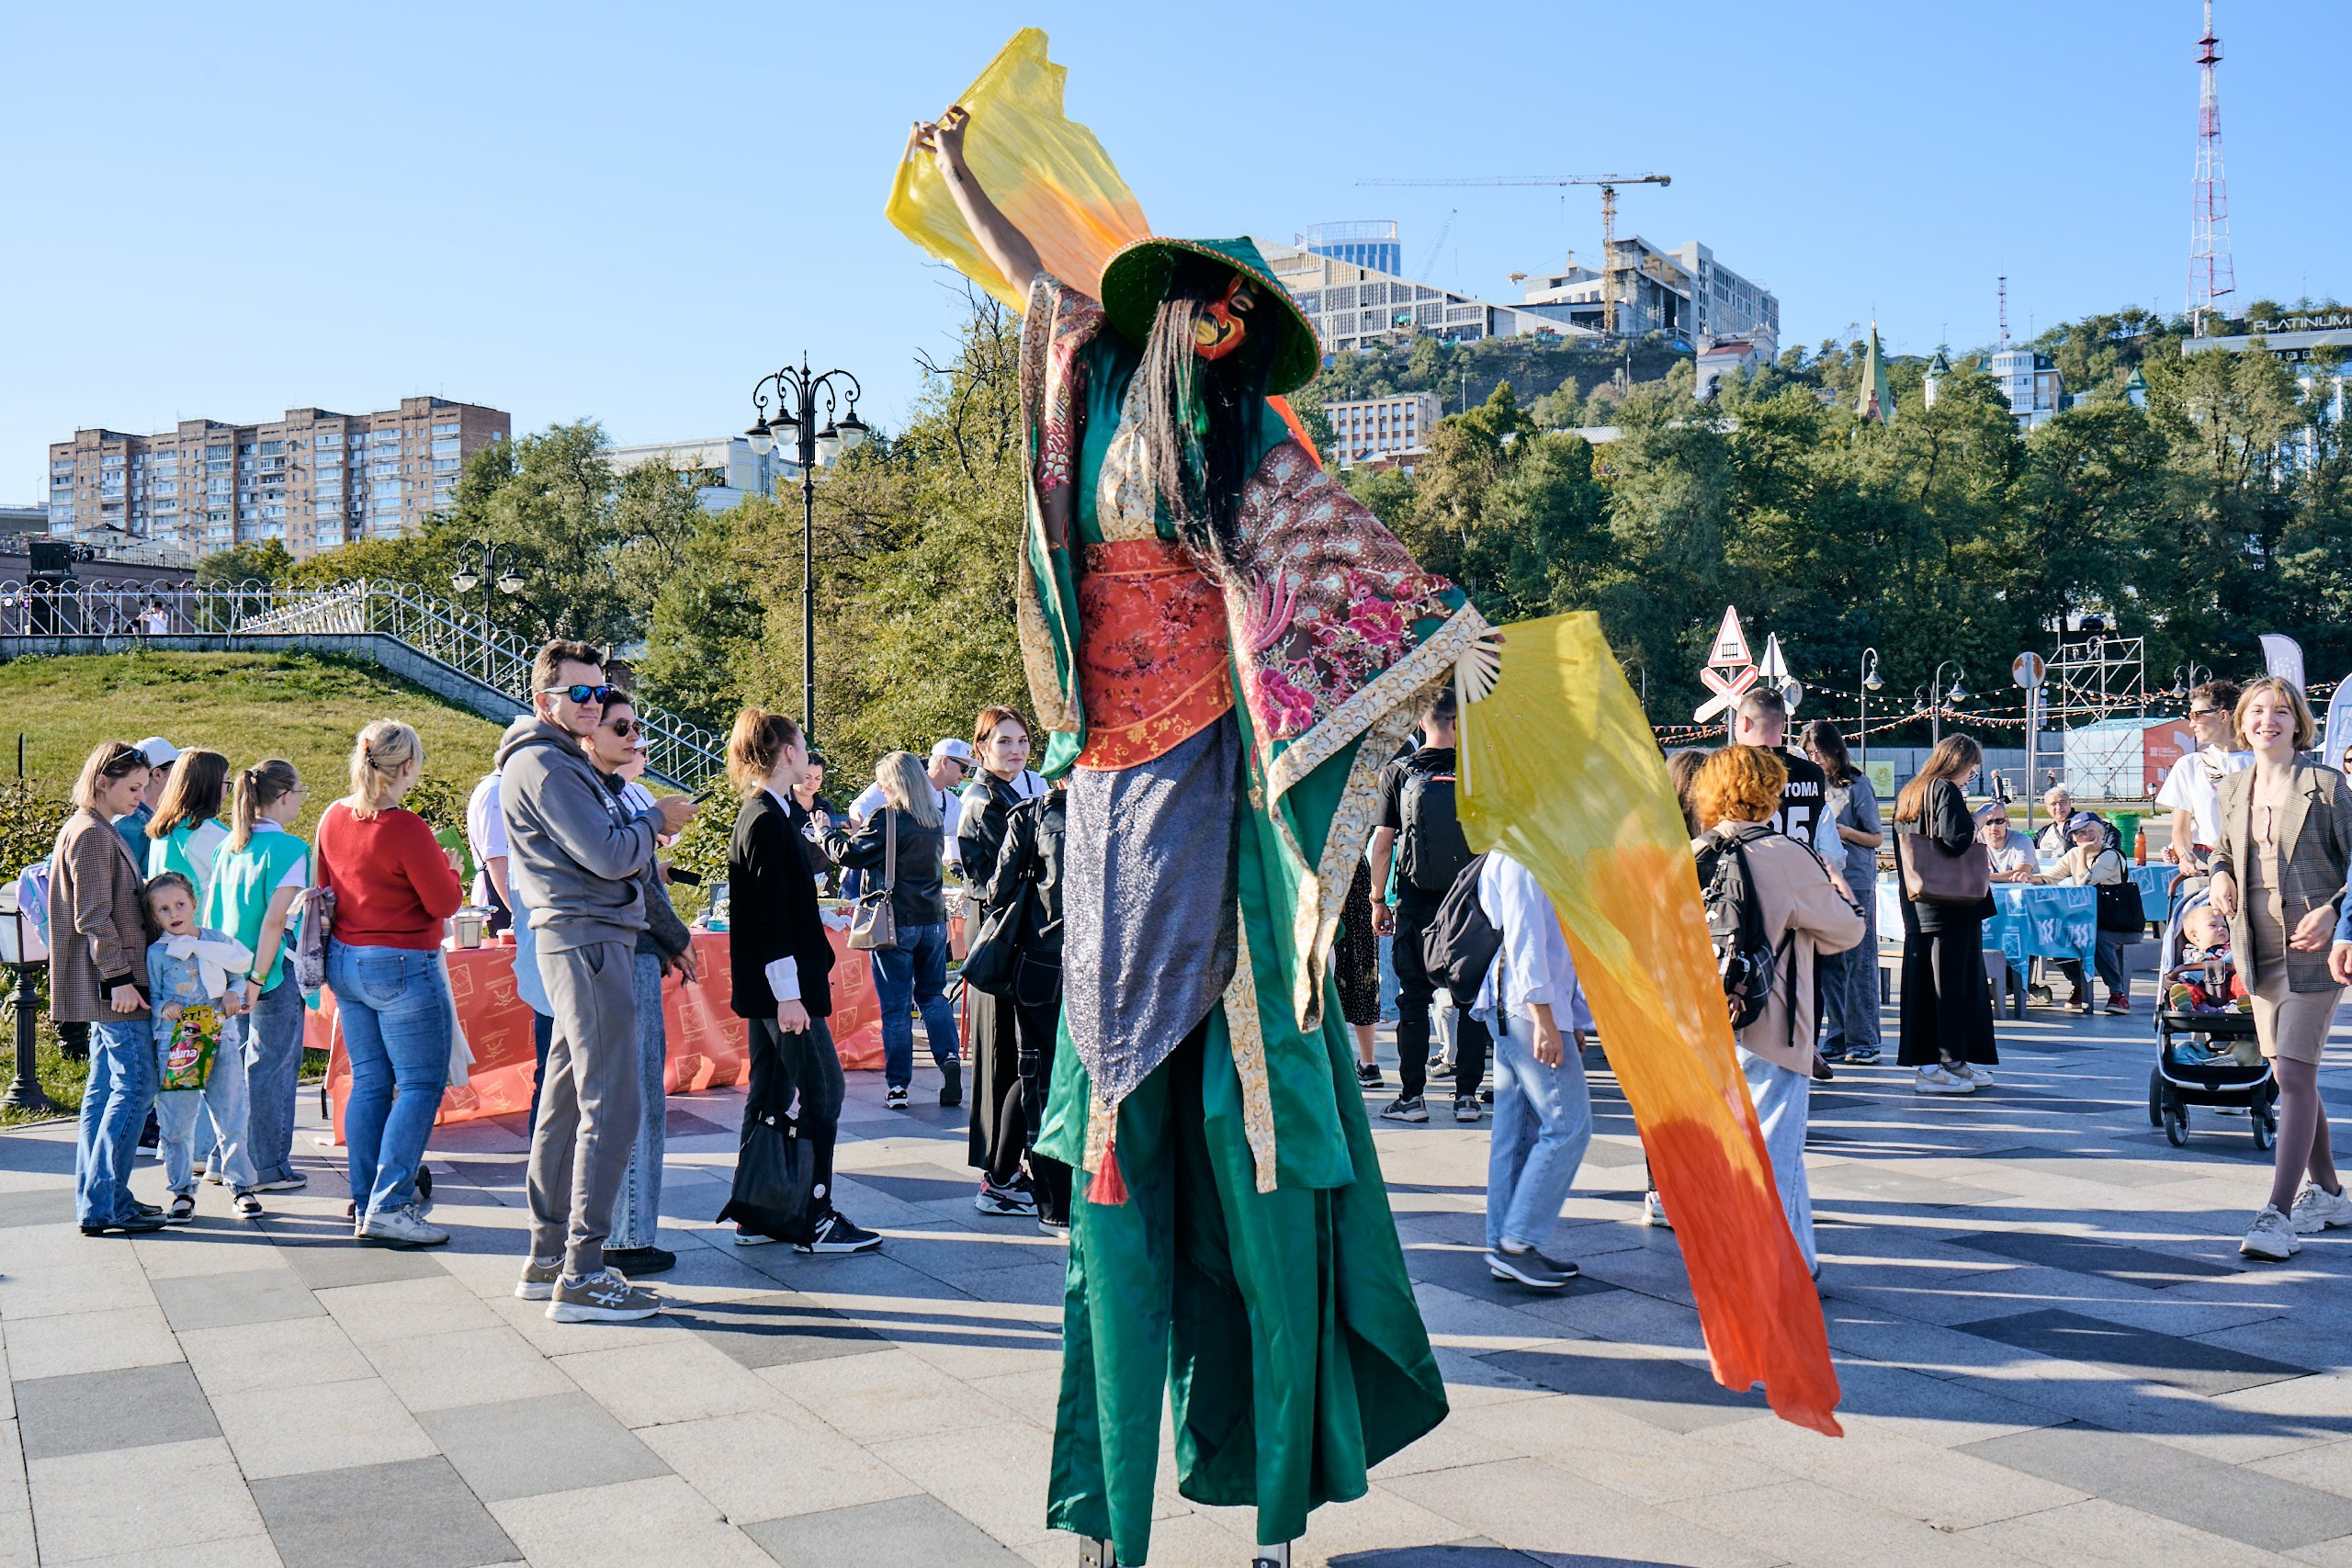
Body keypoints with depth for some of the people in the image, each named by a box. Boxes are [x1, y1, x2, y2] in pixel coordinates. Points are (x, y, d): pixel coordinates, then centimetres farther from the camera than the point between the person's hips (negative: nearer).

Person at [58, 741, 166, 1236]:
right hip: (113, 986, -11)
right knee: (135, 1088, -9)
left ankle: (97, 1198, 17)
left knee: (105, 1087, 12)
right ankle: (103, 1204, -7)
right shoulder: (91, 834, -13)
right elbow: (94, 918, -19)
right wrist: (117, 977, -21)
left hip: (109, 986, 11)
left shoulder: (101, 831, 18)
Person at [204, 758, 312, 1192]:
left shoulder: (229, 844, 9)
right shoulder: (288, 848, -13)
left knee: (241, 1065, 16)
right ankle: (268, 1168, 6)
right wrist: (258, 977, -20)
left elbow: (208, 911, 10)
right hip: (275, 974, -7)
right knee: (270, 1067, 0)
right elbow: (275, 919, -20)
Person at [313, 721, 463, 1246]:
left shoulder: (333, 818, 4)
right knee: (421, 1084, -1)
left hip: (344, 961, 8)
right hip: (402, 967, -8)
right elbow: (445, 902, -14)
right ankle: (388, 1207, -5)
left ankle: (365, 1202, 18)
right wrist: (449, 867, 7)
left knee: (368, 1082, 14)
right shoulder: (405, 828, -19)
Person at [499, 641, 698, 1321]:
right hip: (587, 940, -11)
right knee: (609, 1108, -11)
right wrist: (658, 819, -2)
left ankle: (547, 1259, 20)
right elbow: (609, 856, -18)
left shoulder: (564, 760, 22)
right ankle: (581, 1276, -9)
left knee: (565, 1105, 13)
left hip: (590, 939, 11)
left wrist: (646, 828, 9)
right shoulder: (541, 763, -11)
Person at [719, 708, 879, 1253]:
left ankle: (752, 1214, 18)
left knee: (771, 1091, 13)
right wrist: (788, 994, -21)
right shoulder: (767, 821, -16)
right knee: (822, 1089, -6)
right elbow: (771, 916, -20)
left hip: (762, 985, 10)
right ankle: (814, 1220, -2)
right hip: (782, 983, -10)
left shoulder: (764, 814, 15)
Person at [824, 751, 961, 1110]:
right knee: (932, 994, 17)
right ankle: (949, 1057, -3)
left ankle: (897, 1085, 4)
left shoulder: (886, 819, -13)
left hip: (896, 920, -5)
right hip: (934, 918, 6)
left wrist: (827, 834, 4)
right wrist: (861, 833, 22)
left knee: (895, 1004, 1)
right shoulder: (936, 819, 8)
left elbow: (850, 855, -15)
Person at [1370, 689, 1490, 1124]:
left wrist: (1378, 901, 8)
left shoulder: (1398, 773, -2)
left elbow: (1382, 843, -1)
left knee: (1413, 999, 7)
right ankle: (1467, 1095, 11)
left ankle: (1412, 1096, 8)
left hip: (1415, 904, 0)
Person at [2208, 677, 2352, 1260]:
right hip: (2260, 948, 6)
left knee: (2294, 1072, -13)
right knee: (2288, 1075, 14)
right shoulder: (2233, 789, 10)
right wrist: (2219, 876, 4)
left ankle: (2278, 1215, -14)